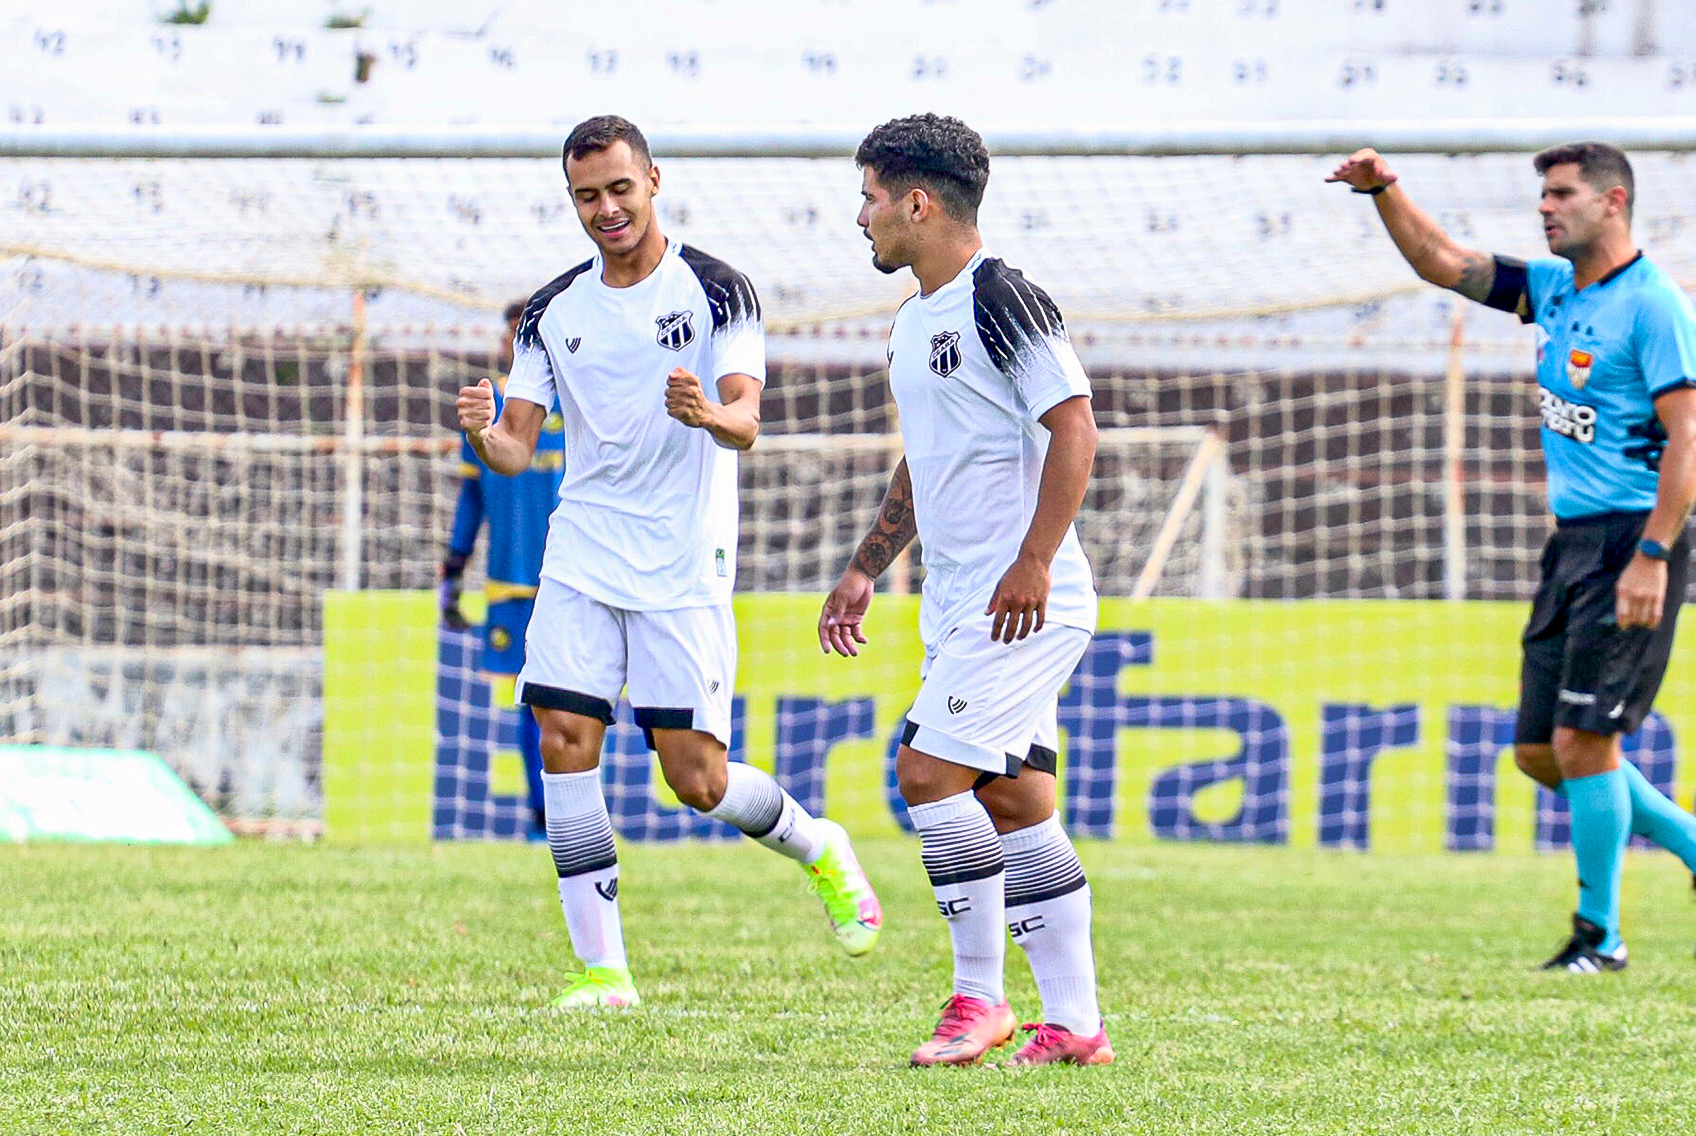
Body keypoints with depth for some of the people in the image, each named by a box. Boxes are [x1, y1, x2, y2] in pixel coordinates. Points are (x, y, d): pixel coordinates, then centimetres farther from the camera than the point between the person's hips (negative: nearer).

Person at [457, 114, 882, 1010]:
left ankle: (817, 847, 26)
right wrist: (484, 436, -20)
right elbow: (517, 446, 5)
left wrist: (713, 415, -38)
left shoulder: (717, 291, -3)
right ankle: (601, 968, -6)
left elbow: (746, 422, -13)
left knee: (696, 779, -5)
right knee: (564, 743, -11)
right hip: (582, 558, 4)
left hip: (685, 567, -3)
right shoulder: (551, 312, 9)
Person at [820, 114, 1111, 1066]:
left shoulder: (1001, 299, -12)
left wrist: (1034, 562, -24)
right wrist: (866, 570, 23)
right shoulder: (915, 322, 17)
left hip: (1026, 602, -10)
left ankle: (980, 995, -5)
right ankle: (1073, 1023, 8)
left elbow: (1075, 426, -18)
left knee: (929, 771, -14)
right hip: (958, 607, 10)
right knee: (1016, 803, 7)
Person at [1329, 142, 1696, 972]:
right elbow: (1444, 264, 21)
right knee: (1540, 751, 7)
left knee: (1581, 738, -11)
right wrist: (1384, 192, 5)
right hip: (1572, 543, 9)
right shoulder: (1554, 288, 13)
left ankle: (1601, 933, 0)